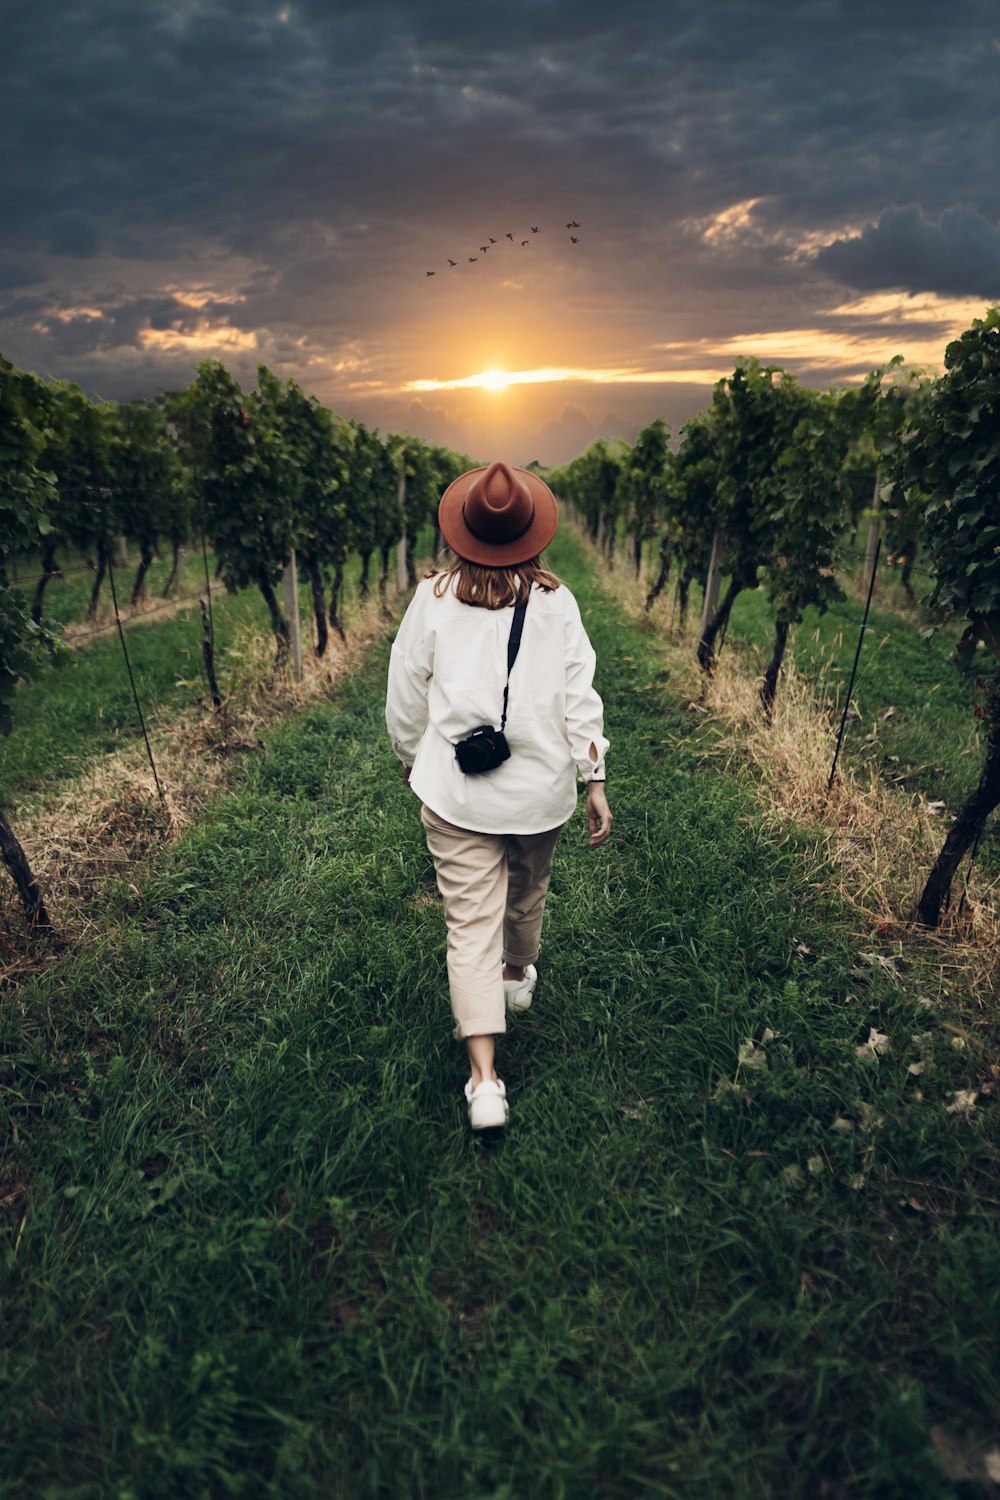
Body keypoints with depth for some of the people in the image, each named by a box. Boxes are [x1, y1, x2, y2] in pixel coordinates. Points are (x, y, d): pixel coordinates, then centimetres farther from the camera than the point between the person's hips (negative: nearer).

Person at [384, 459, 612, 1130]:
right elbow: (579, 696, -5)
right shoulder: (556, 602, -5)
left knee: (471, 924, 3)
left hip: (456, 793, -1)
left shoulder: (433, 597, -5)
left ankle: (485, 1079, 1)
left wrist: (413, 761, 17)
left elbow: (406, 697, 1)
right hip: (541, 787, 2)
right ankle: (519, 976, 54)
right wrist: (595, 779, 1)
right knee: (527, 893, 26)